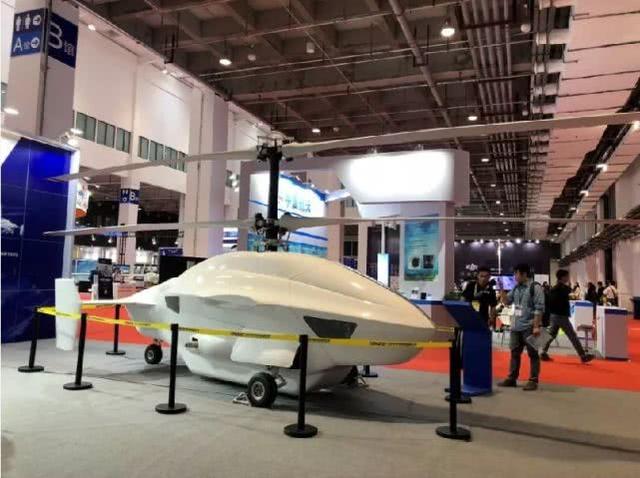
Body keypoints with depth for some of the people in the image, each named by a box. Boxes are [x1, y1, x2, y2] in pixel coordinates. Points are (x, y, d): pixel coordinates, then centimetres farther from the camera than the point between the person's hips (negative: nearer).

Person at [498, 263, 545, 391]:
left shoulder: (535, 287, -10)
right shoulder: (516, 288, 12)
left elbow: (539, 308, -15)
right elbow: (506, 301, 18)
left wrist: (536, 326, -19)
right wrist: (502, 290, 2)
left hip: (529, 327, -7)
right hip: (516, 327, 8)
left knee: (532, 354, 3)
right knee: (514, 353, 12)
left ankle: (533, 380, 9)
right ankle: (511, 378, 19)